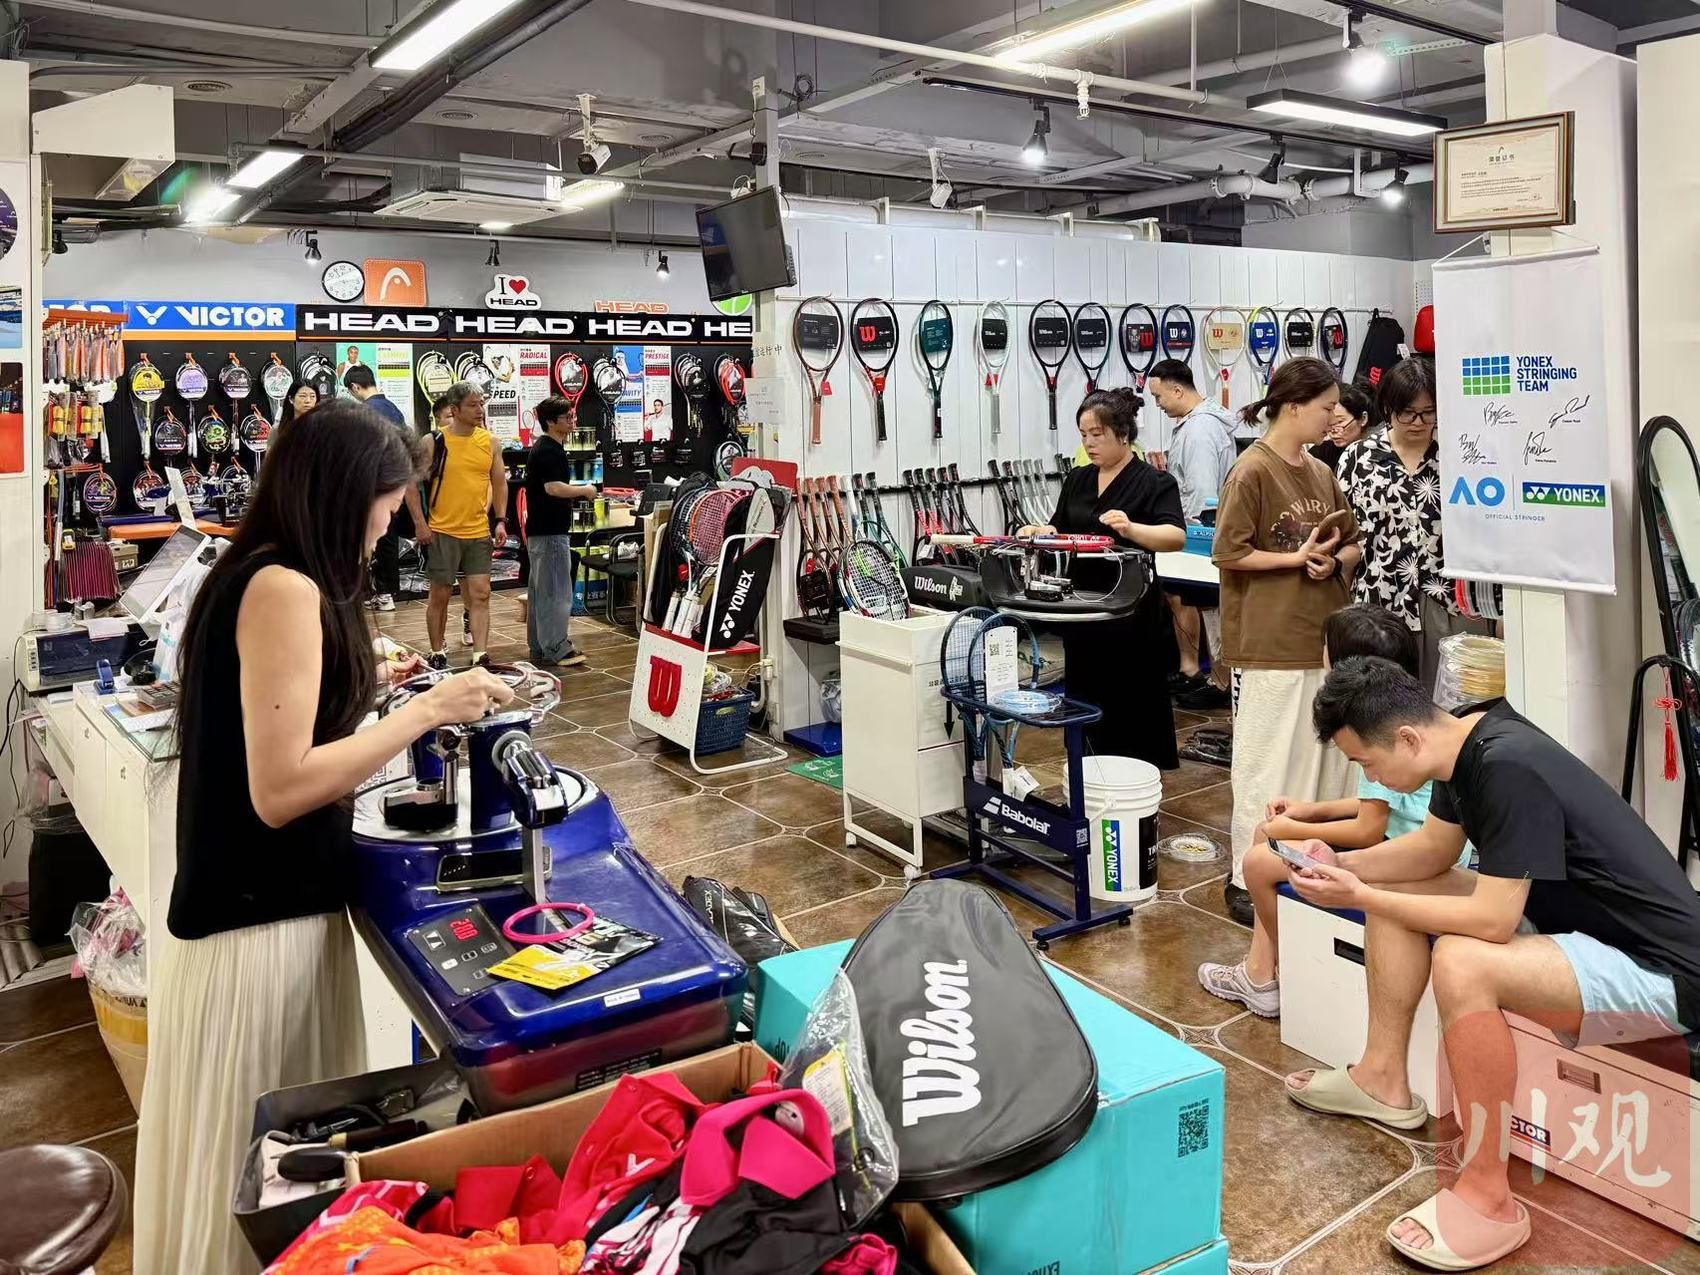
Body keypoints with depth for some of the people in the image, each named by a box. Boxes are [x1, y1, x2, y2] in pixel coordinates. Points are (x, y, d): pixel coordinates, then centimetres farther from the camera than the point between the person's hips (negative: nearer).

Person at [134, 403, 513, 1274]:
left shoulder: (250, 575, 10)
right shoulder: (285, 589, -21)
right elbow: (279, 790, -24)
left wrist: (364, 686, 17)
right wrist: (427, 710, -19)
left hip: (261, 902, 9)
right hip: (258, 919, -9)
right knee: (253, 1151, 9)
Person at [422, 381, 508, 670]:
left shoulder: (490, 441, 5)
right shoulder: (434, 442, -6)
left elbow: (499, 483, 13)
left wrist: (501, 520, 4)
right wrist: (420, 523, -8)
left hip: (479, 532, 3)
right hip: (442, 532, -3)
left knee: (480, 594, 0)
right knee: (440, 594, 7)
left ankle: (480, 657, 3)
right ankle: (438, 654, 21)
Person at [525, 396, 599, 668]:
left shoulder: (543, 447, 16)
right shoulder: (549, 451, -16)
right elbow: (554, 487, -28)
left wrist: (578, 491, 14)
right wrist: (585, 490, -14)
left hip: (539, 530, 11)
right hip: (550, 531, -11)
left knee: (540, 590, 13)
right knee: (556, 591, -6)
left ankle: (539, 647, 20)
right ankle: (555, 650, -3)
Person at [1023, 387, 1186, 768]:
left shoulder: (1154, 483, -7)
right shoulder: (1076, 480, 12)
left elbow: (1176, 536, -19)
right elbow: (1059, 530, 17)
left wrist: (1130, 529, -37)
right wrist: (1037, 532, -5)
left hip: (1131, 612, -6)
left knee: (1135, 704, 1)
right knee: (1087, 702, 12)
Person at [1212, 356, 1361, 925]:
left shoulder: (1322, 473, 12)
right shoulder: (1252, 472, -10)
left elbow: (1353, 543, 17)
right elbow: (1229, 554, -14)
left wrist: (1334, 561, -4)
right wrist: (1297, 558, -14)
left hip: (1326, 640, 7)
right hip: (1271, 645, -7)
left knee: (1327, 760, 12)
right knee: (1268, 766, -1)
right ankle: (1248, 880, 11)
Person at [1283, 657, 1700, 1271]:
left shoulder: (1510, 769, -29)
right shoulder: (1464, 738, -3)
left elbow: (1492, 921, -30)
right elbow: (1431, 850, 11)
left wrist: (1359, 896, -21)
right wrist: (1341, 865, -3)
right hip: (1571, 916, 10)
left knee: (1461, 962, -34)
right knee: (1394, 887, 7)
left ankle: (1488, 1198, -16)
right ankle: (1383, 1079, 17)